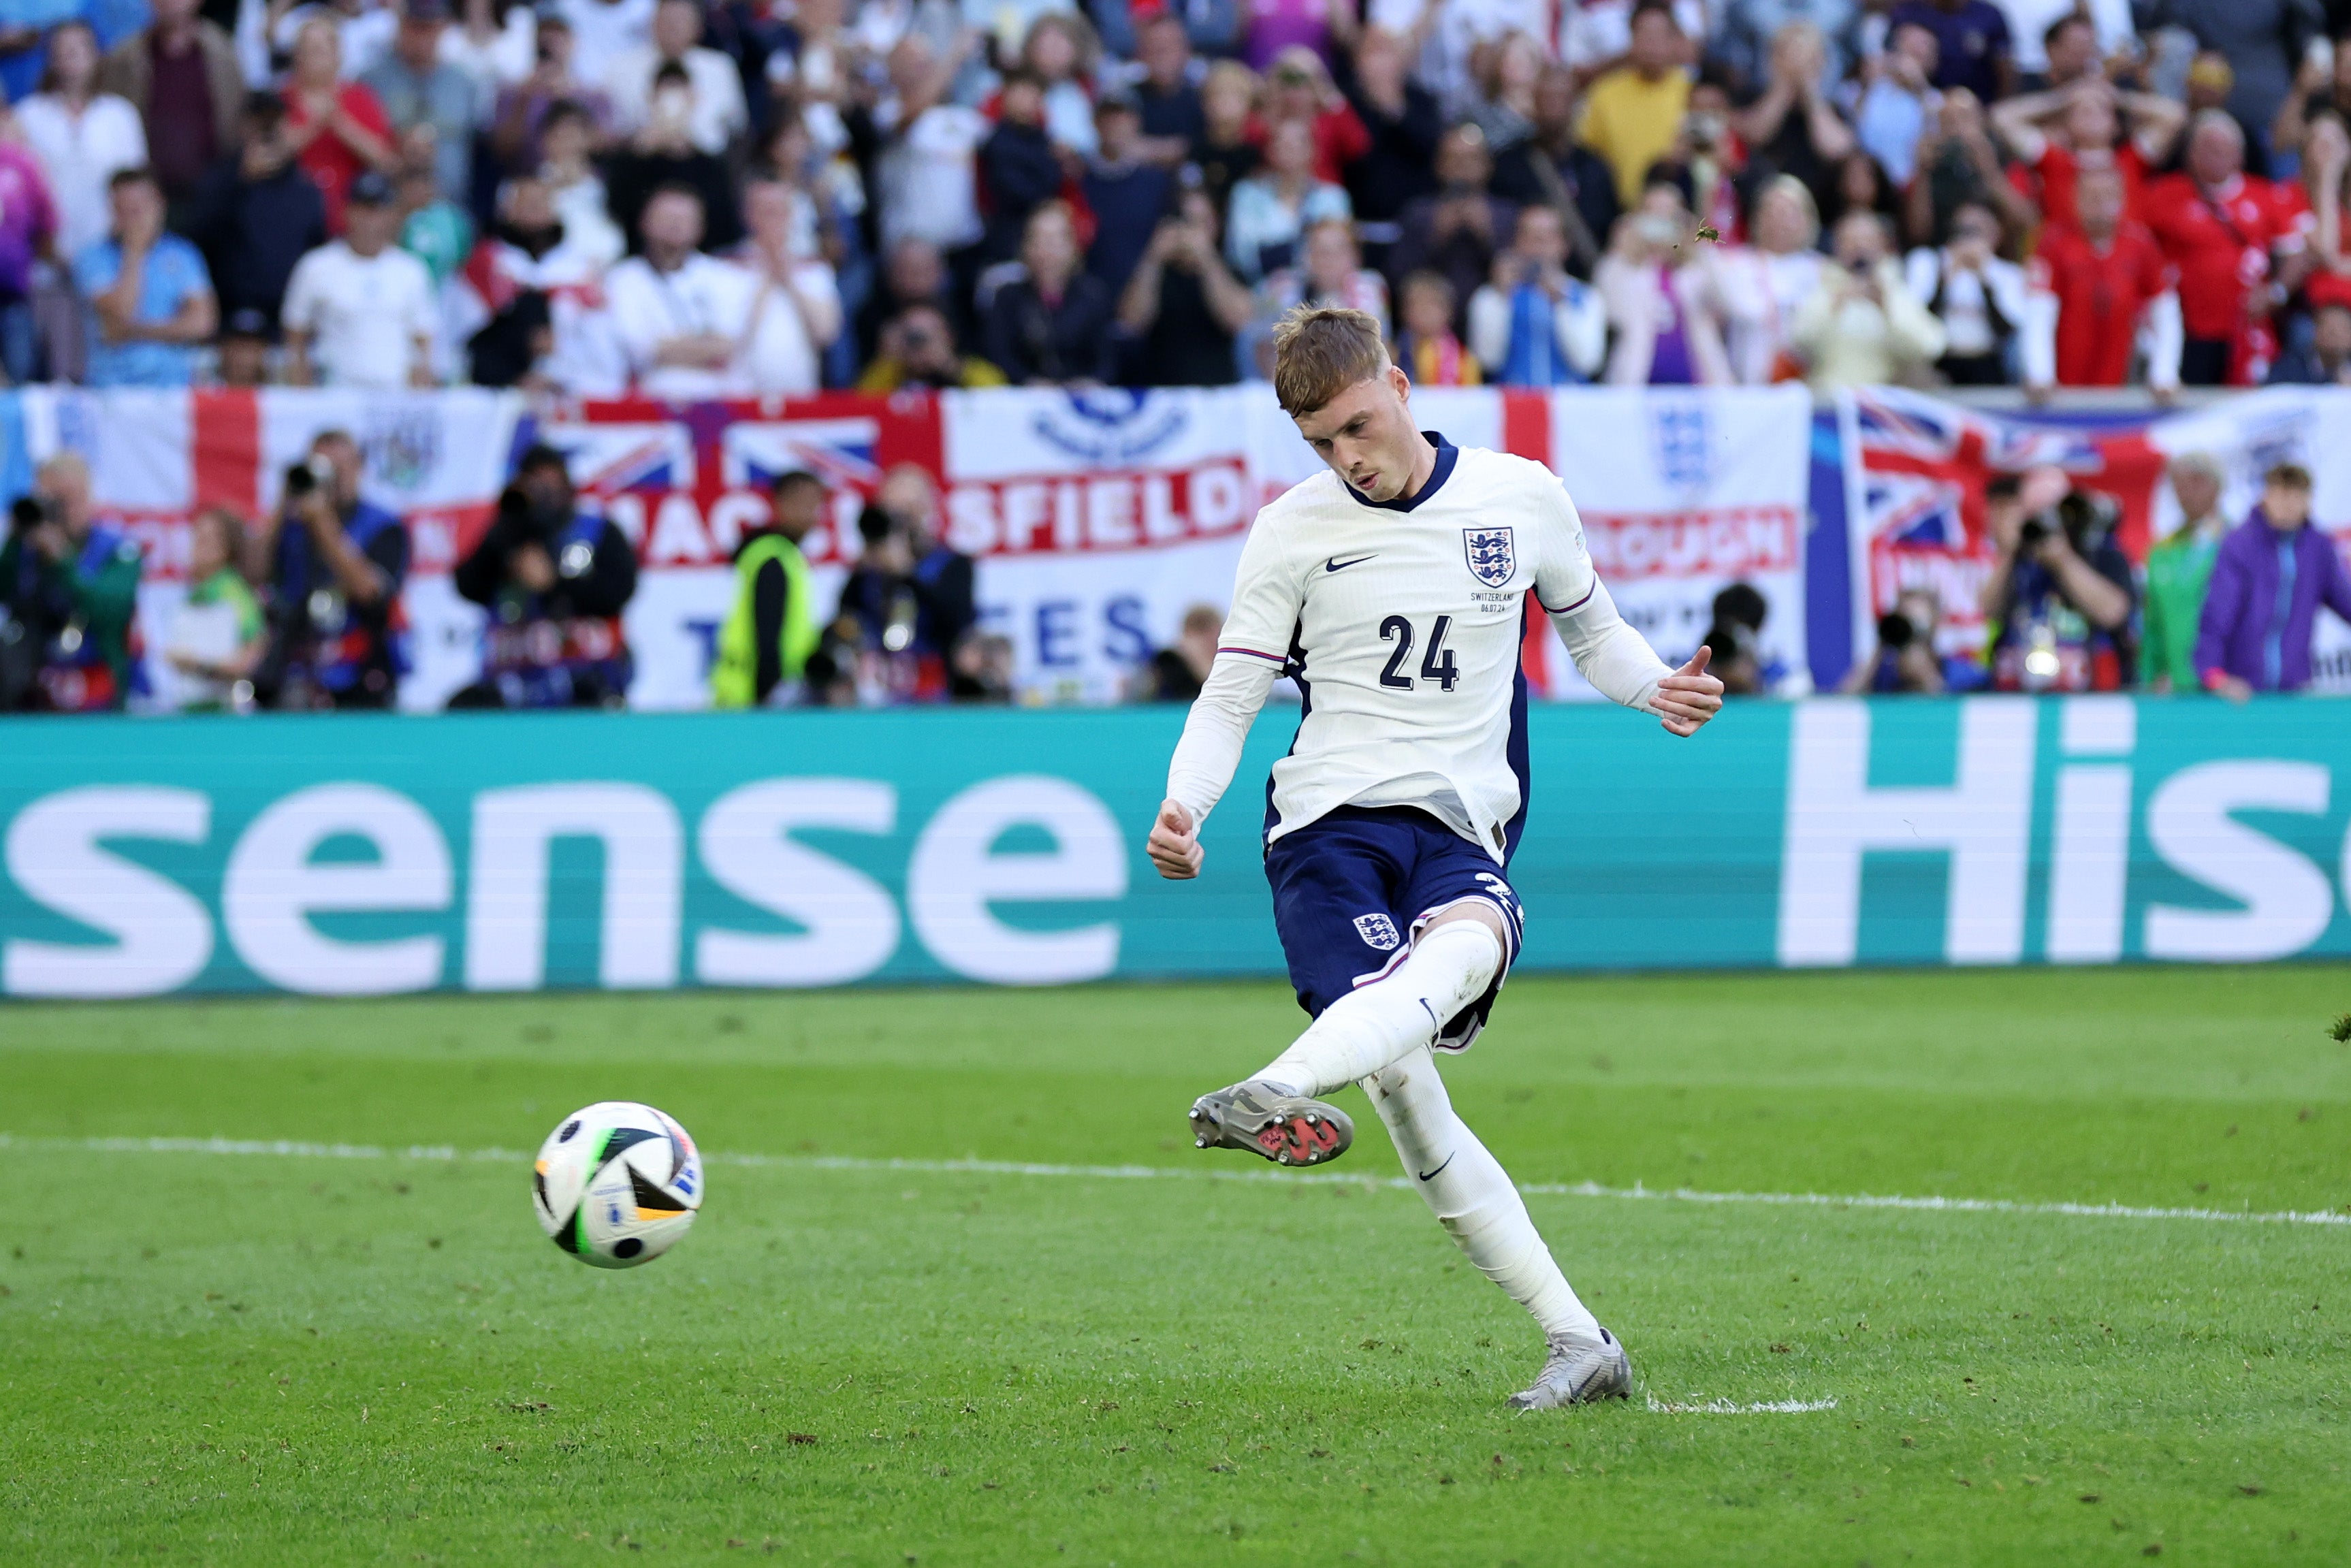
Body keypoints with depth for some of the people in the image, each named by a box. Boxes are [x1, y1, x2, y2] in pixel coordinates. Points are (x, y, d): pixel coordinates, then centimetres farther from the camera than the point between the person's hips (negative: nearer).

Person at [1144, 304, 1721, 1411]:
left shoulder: (1523, 497, 10)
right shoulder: (1293, 532, 7)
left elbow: (1591, 630, 24)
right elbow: (1230, 697, 8)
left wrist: (1656, 688, 2)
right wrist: (1181, 810, -10)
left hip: (1462, 831, 1)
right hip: (1329, 823, -1)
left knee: (1464, 946, -37)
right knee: (1400, 1080, -20)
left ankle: (1282, 1093, -63)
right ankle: (1576, 1342, -16)